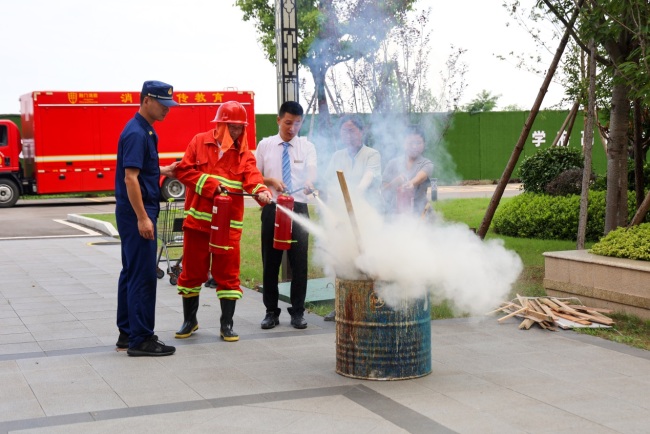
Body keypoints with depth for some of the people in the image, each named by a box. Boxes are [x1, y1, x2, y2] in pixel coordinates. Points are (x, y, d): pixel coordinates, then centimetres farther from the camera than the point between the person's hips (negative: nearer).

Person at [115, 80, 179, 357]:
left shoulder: (145, 131, 14)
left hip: (136, 212, 10)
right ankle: (140, 339, -1)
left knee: (131, 272, 14)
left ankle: (127, 333, 23)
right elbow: (130, 178, -22)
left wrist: (163, 171, 13)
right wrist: (142, 218, -24)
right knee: (143, 275, -6)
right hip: (137, 212, -10)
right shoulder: (136, 133, -17)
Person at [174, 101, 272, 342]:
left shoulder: (243, 152, 6)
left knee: (228, 273, 1)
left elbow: (251, 174, -10)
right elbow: (184, 170, -3)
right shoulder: (200, 142, 3)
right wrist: (210, 184, -14)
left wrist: (260, 190, -32)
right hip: (198, 219, 0)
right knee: (192, 270, 9)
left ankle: (227, 325, 11)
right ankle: (189, 320, 25)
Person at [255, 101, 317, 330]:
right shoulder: (265, 145, 7)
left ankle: (297, 312, 14)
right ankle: (271, 311, 18)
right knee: (270, 261, 6)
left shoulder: (307, 147, 5)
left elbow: (312, 177, -8)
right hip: (272, 208, 1)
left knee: (299, 261, 2)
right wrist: (271, 180, -10)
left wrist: (313, 185, -31)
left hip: (298, 208, 0)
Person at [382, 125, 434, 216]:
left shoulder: (427, 164, 4)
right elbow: (384, 190, 9)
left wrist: (411, 183, -39)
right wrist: (395, 182, -11)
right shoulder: (393, 163, 10)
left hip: (418, 213, -1)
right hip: (394, 213, 1)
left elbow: (421, 176, -18)